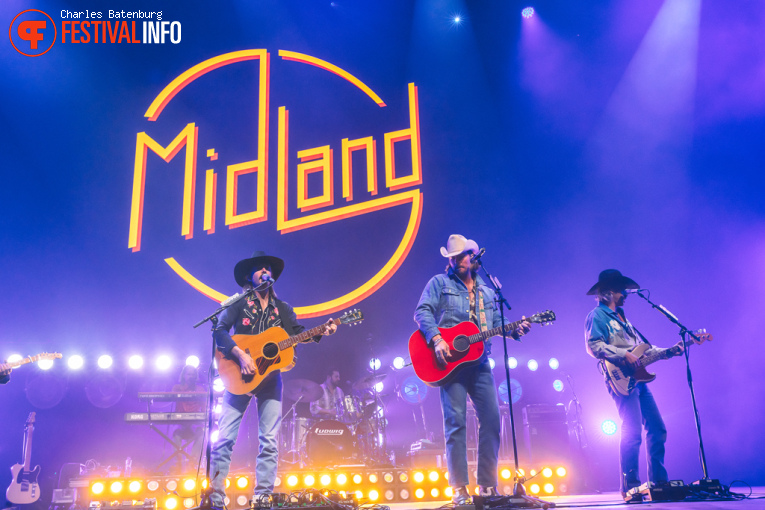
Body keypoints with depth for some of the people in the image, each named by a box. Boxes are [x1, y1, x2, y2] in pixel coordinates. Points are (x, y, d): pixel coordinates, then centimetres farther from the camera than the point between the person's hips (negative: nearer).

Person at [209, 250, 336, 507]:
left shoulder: (283, 309, 14)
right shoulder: (239, 303, 3)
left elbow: (297, 333, 1)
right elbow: (219, 330, -8)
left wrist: (321, 332, -17)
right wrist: (241, 354, -21)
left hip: (270, 376, 3)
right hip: (240, 376, -3)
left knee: (269, 442, -2)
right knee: (225, 438, -7)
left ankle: (262, 499, 3)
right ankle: (215, 499, -1)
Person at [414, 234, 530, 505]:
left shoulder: (486, 291, 22)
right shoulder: (439, 283, 7)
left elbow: (497, 324, 19)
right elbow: (422, 311, -6)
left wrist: (514, 330, -2)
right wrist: (436, 339, -20)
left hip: (479, 363, 5)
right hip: (450, 362, -5)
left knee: (492, 419, 1)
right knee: (455, 421, -9)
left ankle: (487, 486, 13)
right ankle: (459, 489, -1)